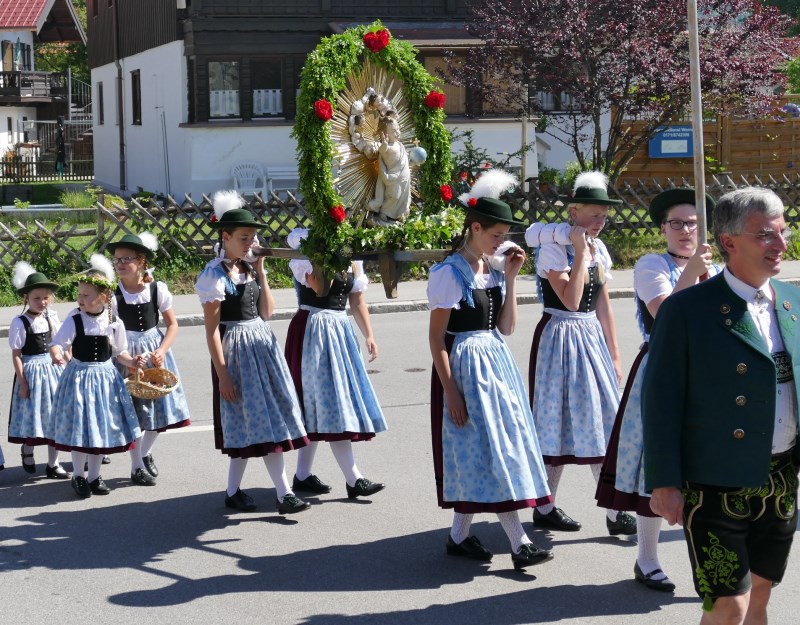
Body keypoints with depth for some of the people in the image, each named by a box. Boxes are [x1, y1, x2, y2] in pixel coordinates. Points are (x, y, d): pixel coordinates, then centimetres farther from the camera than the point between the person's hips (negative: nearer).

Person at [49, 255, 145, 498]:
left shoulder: (114, 322, -2)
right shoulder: (74, 320, -11)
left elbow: (119, 352, 8)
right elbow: (57, 343, -16)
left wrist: (131, 361, -10)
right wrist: (56, 354, -38)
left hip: (105, 378, 3)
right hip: (79, 376, -3)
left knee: (102, 427, 10)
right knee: (80, 427, 1)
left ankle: (94, 476, 24)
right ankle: (78, 476, 17)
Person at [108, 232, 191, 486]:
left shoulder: (158, 289, -7)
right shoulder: (113, 295, -12)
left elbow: (172, 324, 0)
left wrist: (161, 351, -14)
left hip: (155, 350, 2)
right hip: (128, 353, -2)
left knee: (158, 404, 9)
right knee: (132, 409, 0)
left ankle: (146, 453, 34)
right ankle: (137, 467, 13)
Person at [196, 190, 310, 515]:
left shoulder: (249, 267, 8)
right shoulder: (215, 274, -12)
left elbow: (266, 311, 7)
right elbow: (212, 329, -13)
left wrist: (260, 272, -1)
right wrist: (222, 373, -16)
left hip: (262, 344, 7)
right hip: (235, 348, -7)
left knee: (259, 420, 8)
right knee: (259, 419, -4)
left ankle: (233, 491, 18)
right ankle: (284, 492, -3)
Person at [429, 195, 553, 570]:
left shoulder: (493, 271, 9)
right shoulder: (450, 273, -12)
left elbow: (506, 327, 9)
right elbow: (436, 338, -13)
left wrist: (510, 278, 2)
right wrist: (450, 390, -17)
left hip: (496, 362, 8)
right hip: (465, 366, -8)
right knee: (486, 449, -6)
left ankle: (459, 535, 18)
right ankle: (519, 543, -6)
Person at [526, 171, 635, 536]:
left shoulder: (598, 249, 9)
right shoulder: (553, 248, -12)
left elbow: (603, 306, 13)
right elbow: (570, 300, -24)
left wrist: (614, 355, 12)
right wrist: (581, 252, -20)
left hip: (592, 338, 7)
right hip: (560, 338, -7)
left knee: (602, 424, 6)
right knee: (559, 424, -1)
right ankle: (545, 509, 10)